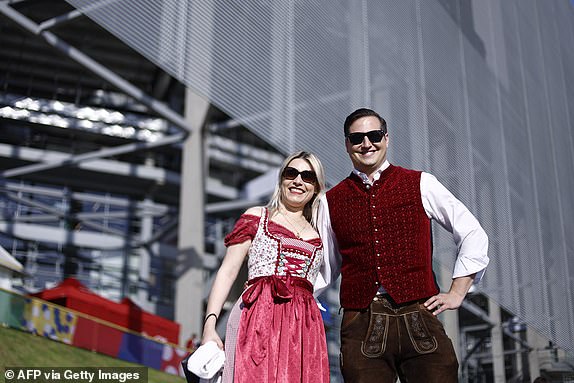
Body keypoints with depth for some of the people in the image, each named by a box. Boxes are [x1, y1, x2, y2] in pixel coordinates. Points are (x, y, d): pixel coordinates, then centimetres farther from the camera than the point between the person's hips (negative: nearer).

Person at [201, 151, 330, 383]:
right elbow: (227, 272, 3)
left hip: (305, 326, 4)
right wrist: (210, 324, -7)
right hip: (260, 318, -3)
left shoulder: (317, 235, 21)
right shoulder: (257, 217, 11)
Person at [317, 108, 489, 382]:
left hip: (419, 317, -1)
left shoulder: (420, 185, 8)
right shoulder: (331, 201, 13)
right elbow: (324, 266, 20)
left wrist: (457, 293, 6)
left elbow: (473, 235, 11)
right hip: (361, 326, 1)